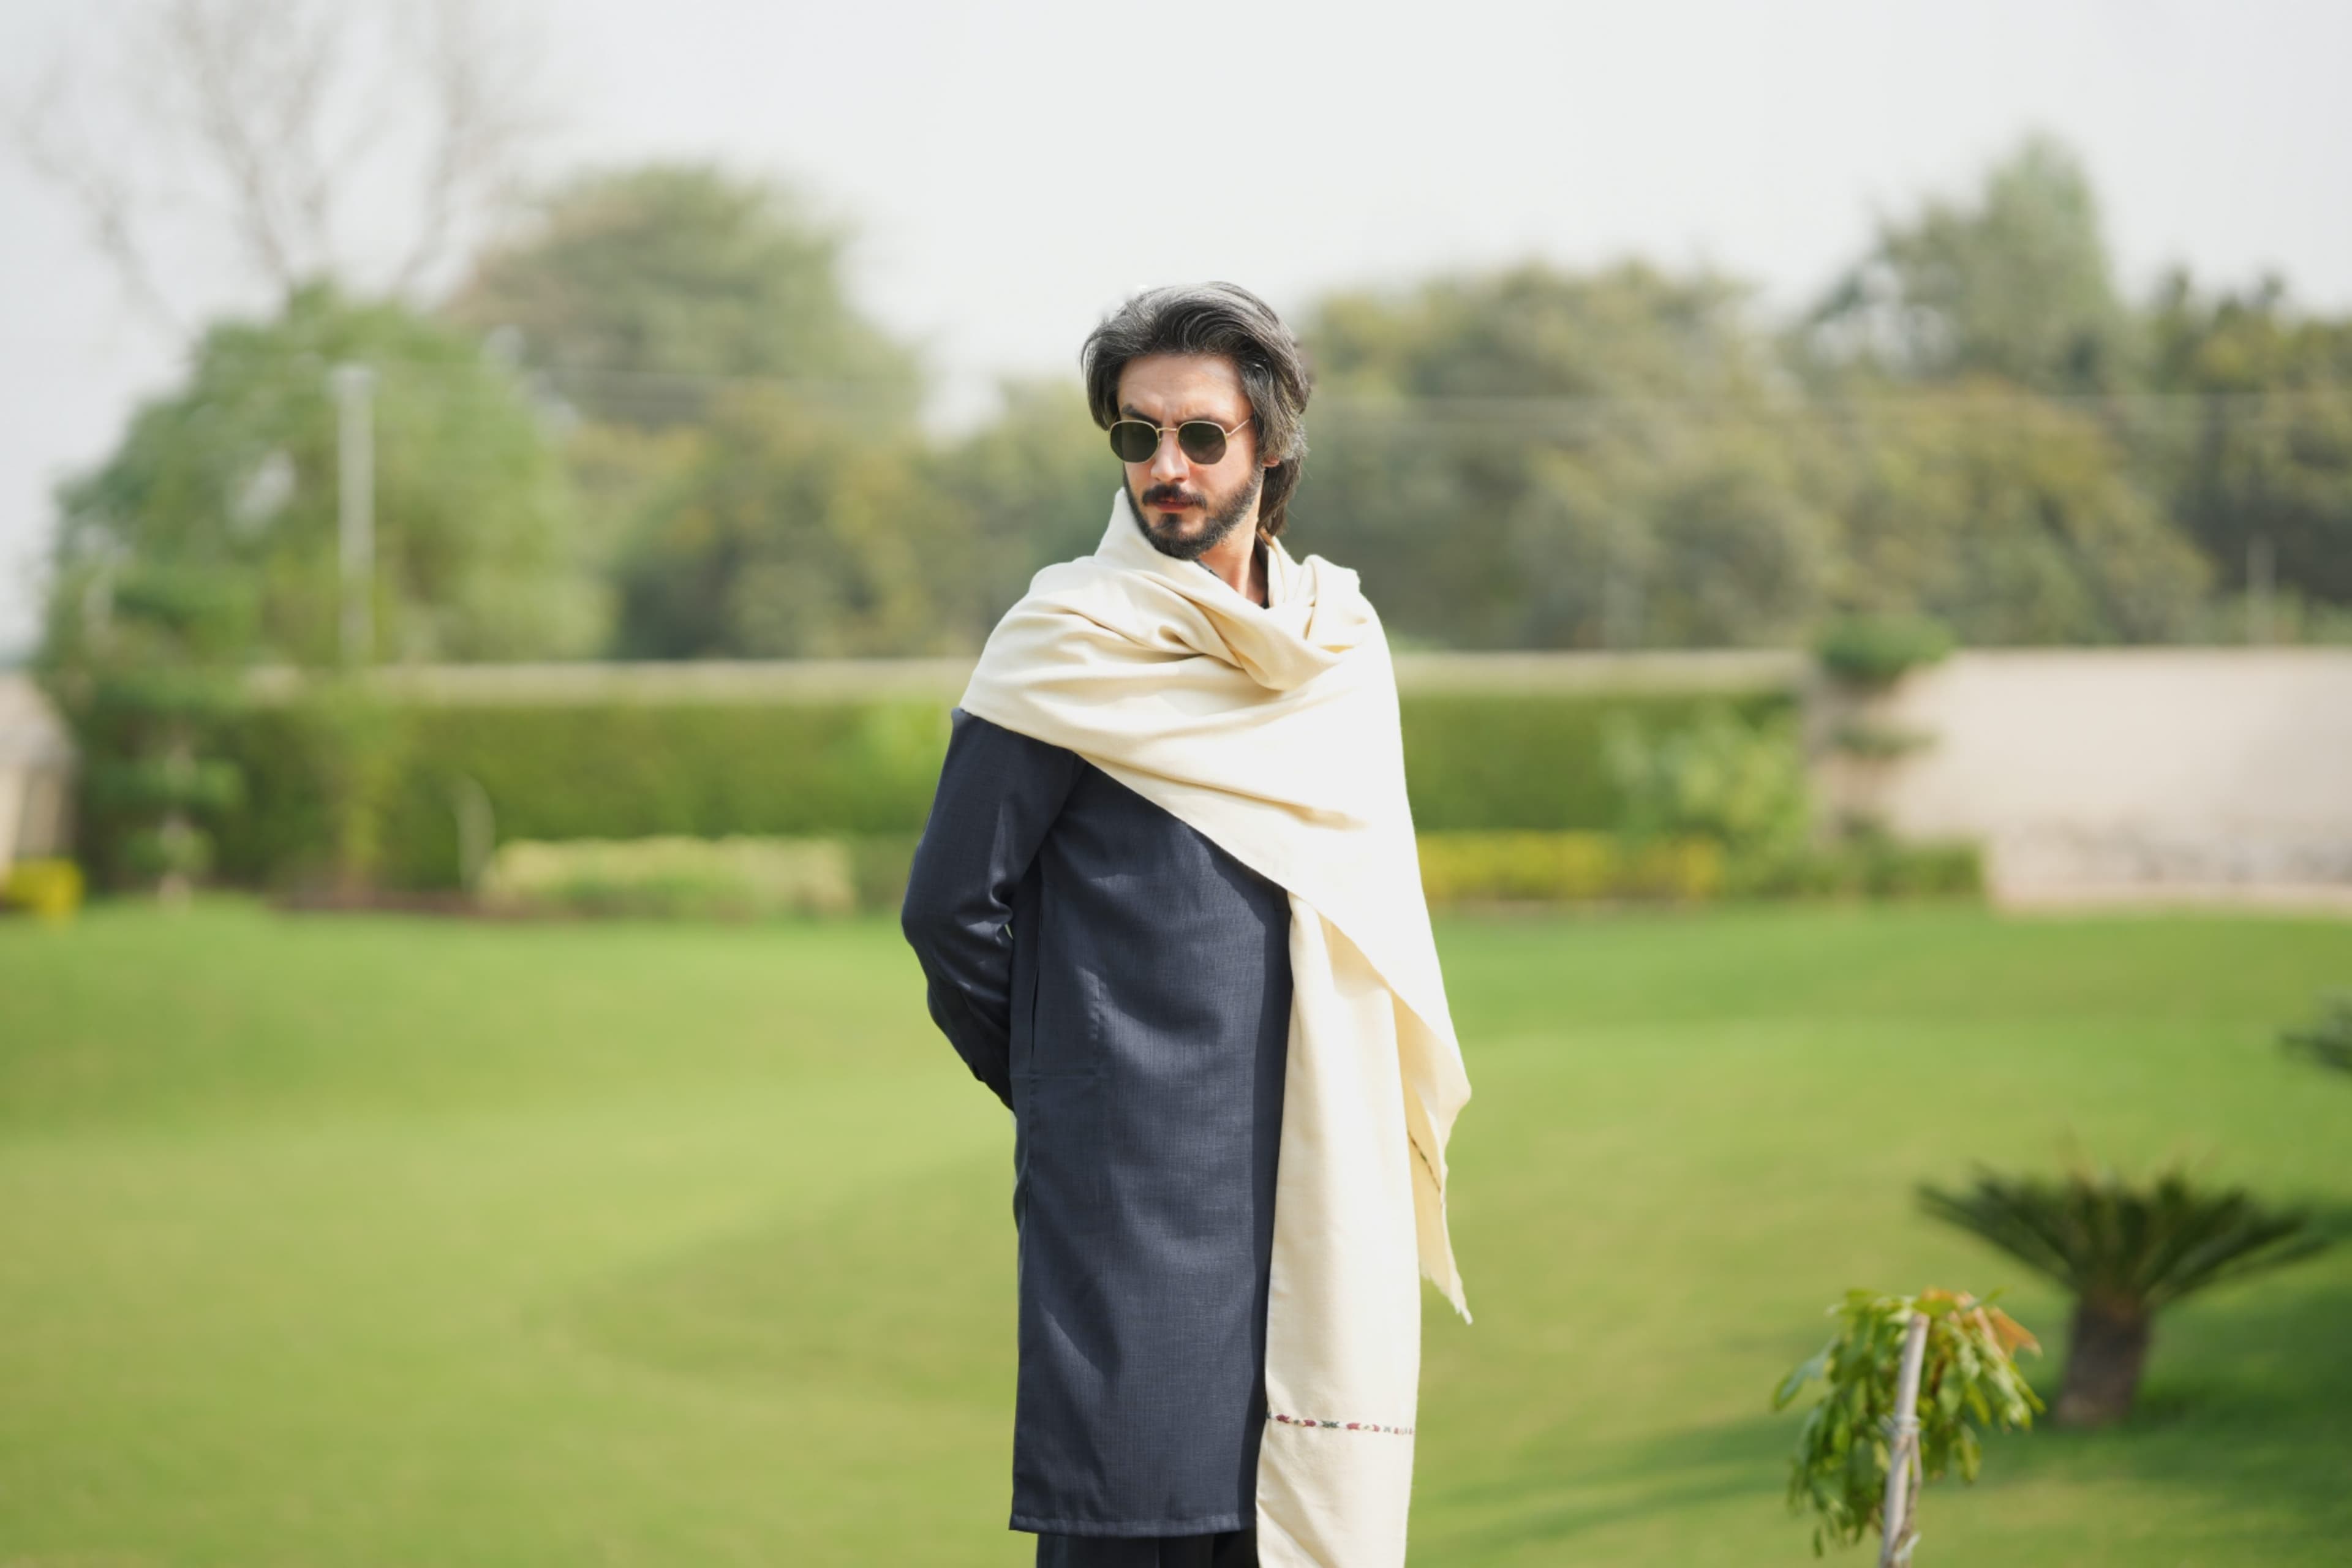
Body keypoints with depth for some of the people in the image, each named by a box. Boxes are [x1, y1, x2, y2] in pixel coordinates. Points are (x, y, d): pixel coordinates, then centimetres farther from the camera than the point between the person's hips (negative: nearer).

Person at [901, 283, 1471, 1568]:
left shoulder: (1340, 645, 13)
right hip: (1135, 1193, -5)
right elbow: (952, 908, -2)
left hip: (1325, 1182, 5)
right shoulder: (1070, 645, -5)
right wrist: (1067, 1089, 7)